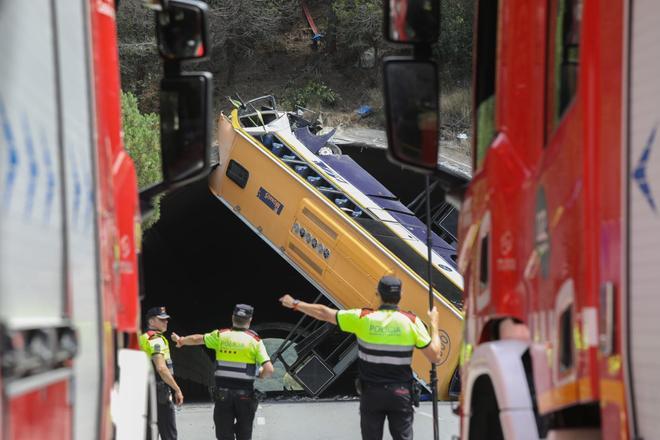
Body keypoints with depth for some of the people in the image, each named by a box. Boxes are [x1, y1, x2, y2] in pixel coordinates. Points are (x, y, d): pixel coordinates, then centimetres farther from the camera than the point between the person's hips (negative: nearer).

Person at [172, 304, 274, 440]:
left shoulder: (220, 336, 1)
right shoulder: (255, 340, -5)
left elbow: (196, 339, 18)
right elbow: (269, 370, -12)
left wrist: (181, 340, 37)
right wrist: (259, 374, 10)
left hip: (222, 393, 1)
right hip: (245, 393, -1)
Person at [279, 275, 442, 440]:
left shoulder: (363, 318, -6)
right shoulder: (411, 321, -7)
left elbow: (324, 313, 3)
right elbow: (434, 356, -5)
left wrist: (295, 304, 17)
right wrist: (434, 324, 10)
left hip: (371, 394, 1)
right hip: (401, 394, 0)